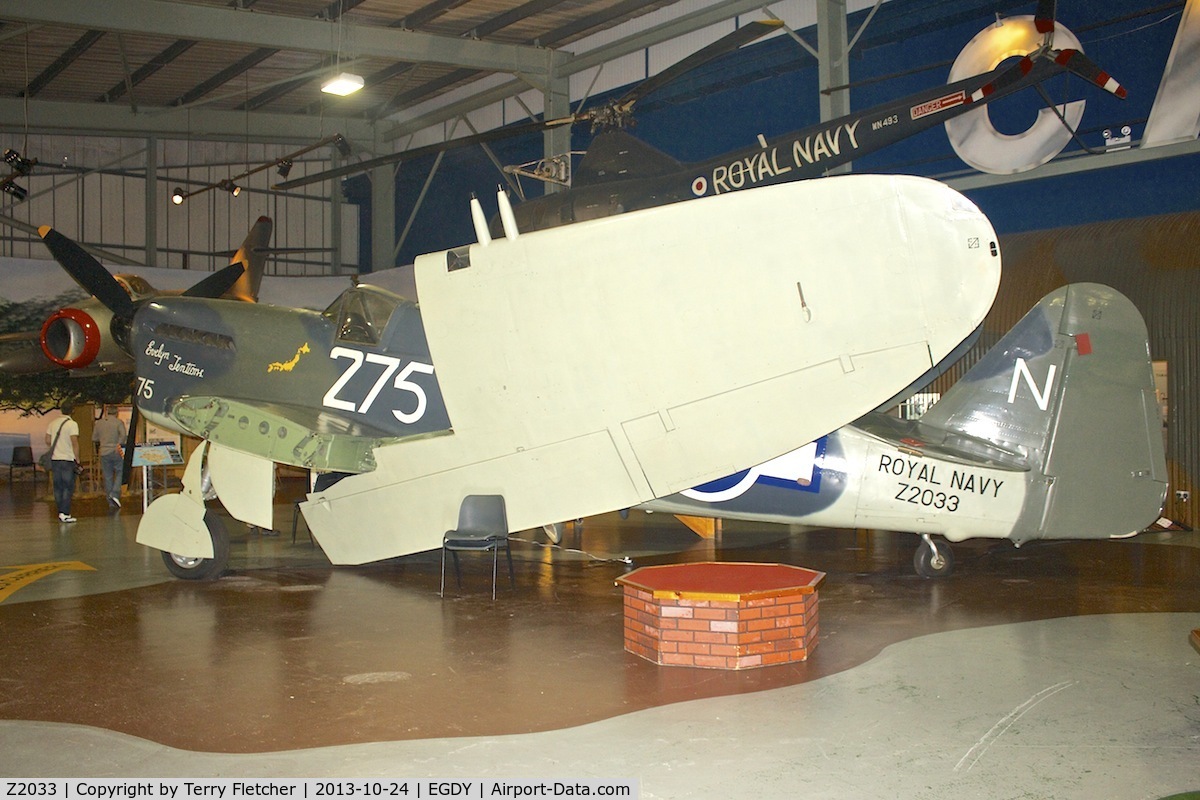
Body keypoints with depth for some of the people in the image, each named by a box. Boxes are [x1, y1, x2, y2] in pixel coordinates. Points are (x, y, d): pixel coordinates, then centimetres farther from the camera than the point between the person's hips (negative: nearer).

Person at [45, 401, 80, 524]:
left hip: (54, 459, 6)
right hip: (68, 459, -6)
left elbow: (47, 441, 11)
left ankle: (61, 512, 14)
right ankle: (65, 513, -8)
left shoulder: (52, 423, 8)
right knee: (68, 487, -2)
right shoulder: (72, 424, -10)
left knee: (58, 487, 11)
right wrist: (77, 459, -8)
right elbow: (74, 443, -14)